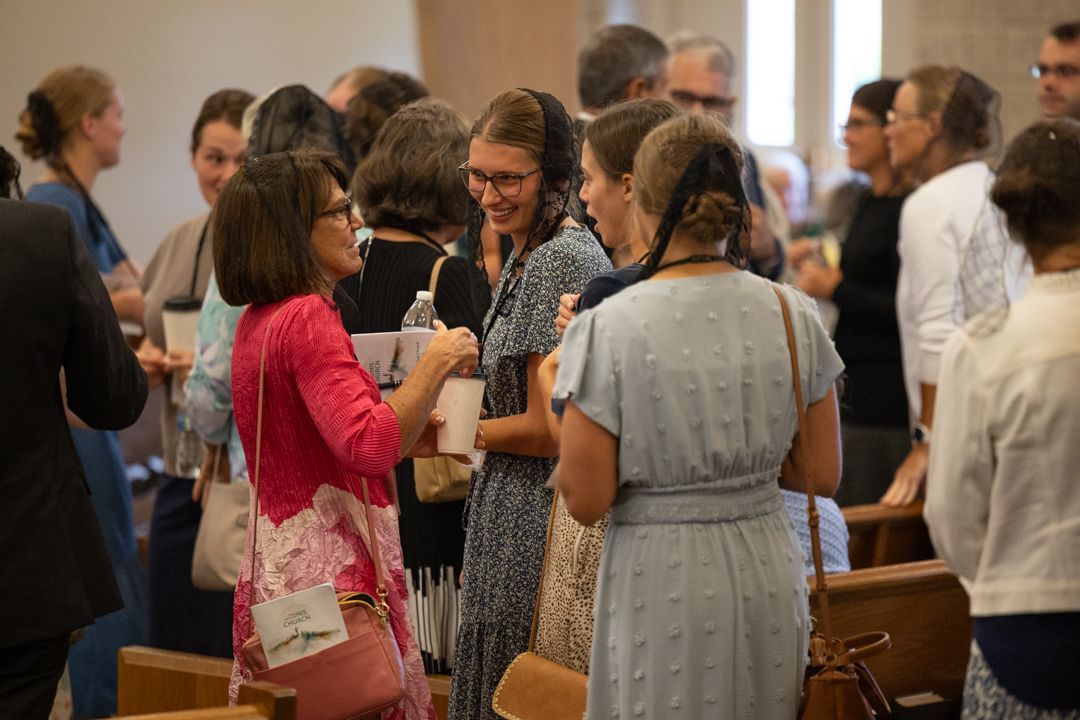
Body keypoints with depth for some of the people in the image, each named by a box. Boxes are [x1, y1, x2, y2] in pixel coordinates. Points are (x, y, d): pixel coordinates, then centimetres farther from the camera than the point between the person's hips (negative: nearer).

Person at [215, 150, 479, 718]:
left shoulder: (259, 319, 13)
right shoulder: (308, 319, -16)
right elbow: (370, 447, -27)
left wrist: (407, 438, 14)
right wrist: (435, 363, -17)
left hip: (274, 562, 10)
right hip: (331, 567, -10)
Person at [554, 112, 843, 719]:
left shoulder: (608, 330, -13)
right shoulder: (792, 315, -2)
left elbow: (586, 500, -11)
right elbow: (823, 474, 4)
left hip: (661, 576, -4)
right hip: (769, 571, 4)